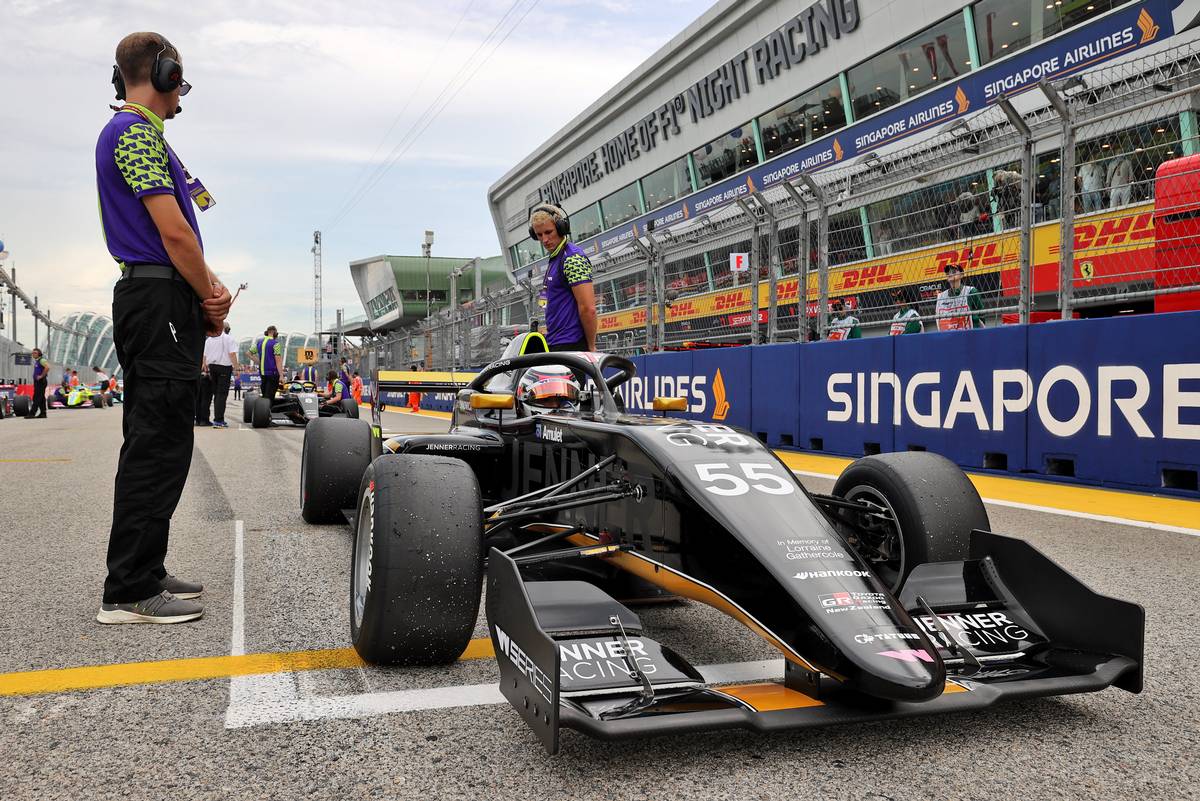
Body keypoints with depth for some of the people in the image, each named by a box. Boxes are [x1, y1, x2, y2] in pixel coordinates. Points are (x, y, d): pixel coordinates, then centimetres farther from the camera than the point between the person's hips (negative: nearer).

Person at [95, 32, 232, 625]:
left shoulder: (135, 132, 23)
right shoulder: (136, 131, -10)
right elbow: (173, 230, -17)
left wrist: (209, 291, 6)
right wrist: (211, 297, -5)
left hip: (151, 303, 11)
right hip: (160, 301, -11)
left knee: (153, 445, 13)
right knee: (158, 448, -10)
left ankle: (143, 573, 21)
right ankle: (129, 592, -5)